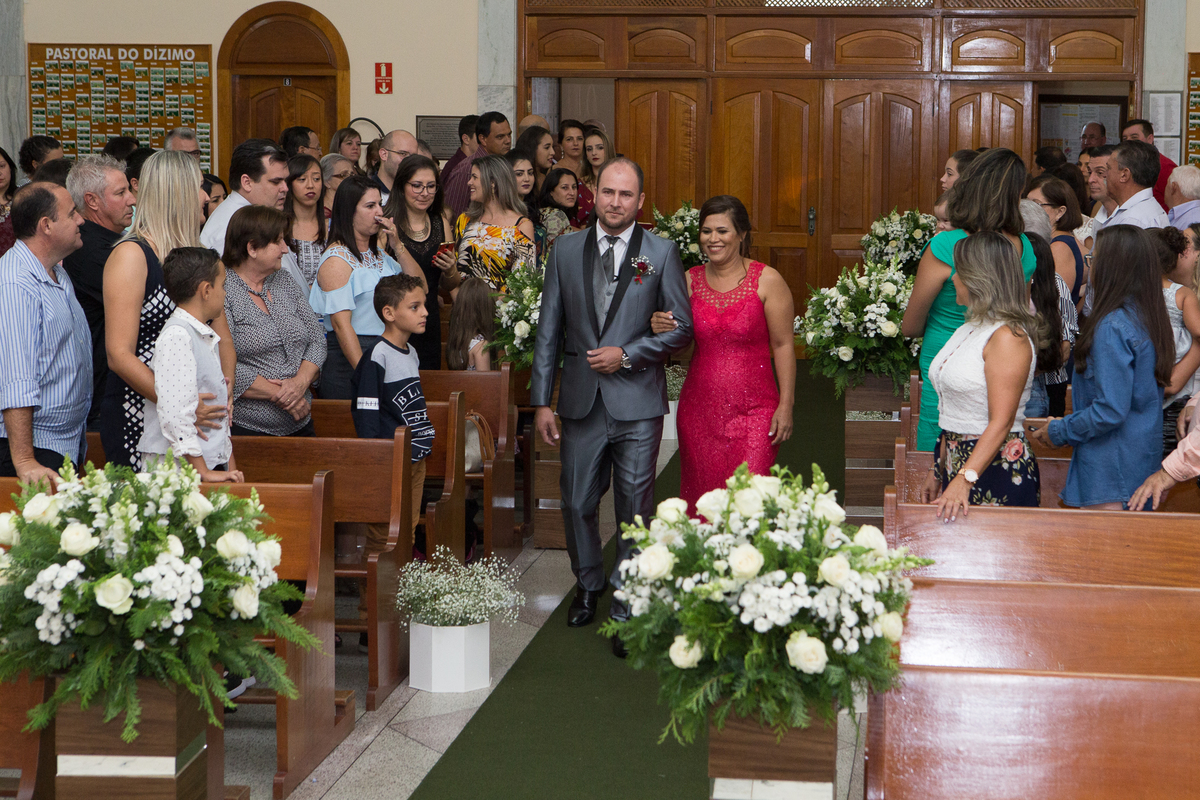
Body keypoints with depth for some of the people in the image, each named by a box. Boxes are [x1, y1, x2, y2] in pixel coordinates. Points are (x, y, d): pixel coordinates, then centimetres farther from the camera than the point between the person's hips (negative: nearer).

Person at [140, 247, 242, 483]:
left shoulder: (207, 338, 19)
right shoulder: (176, 336, -12)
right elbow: (175, 413, -20)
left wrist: (230, 467, 17)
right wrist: (203, 472, -20)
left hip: (215, 464, 8)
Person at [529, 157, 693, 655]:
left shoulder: (661, 254, 0)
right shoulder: (566, 250, 6)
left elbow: (681, 329, 1)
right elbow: (548, 330, 6)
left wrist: (626, 354, -12)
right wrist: (541, 401, 2)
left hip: (637, 404, -2)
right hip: (581, 402, 3)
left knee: (634, 508, 0)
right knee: (577, 503, 11)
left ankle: (627, 608, 11)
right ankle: (588, 585, 35)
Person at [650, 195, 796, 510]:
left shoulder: (767, 280, -3)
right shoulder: (690, 281, 7)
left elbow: (783, 345, -4)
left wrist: (785, 406, -9)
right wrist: (661, 329, -10)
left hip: (753, 411, -4)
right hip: (700, 410, 4)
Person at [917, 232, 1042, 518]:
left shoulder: (1008, 336, -15)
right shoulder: (970, 329, 14)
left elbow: (1001, 422, -23)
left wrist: (965, 480, -31)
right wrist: (937, 470, 17)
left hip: (998, 470, -8)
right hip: (959, 464, 8)